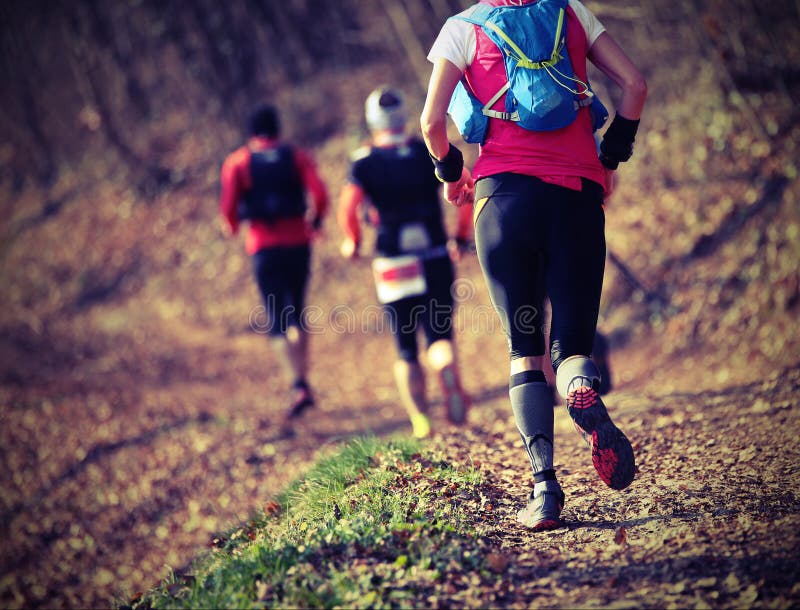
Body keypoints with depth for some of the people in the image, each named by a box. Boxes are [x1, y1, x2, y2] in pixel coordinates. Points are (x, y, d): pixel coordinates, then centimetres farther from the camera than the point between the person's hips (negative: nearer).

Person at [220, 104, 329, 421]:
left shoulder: (237, 162, 1)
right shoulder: (297, 156, 5)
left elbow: (228, 204, -7)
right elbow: (319, 193, -7)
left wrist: (231, 226, 14)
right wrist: (315, 220, 12)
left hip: (264, 246, -2)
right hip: (297, 242, 2)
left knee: (276, 322, -3)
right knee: (297, 312, 19)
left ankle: (299, 386, -19)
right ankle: (302, 380, 21)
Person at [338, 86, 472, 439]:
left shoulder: (365, 163, -1)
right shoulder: (428, 153, 4)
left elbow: (349, 205, -16)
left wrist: (352, 243, 0)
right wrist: (463, 236, 7)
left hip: (393, 265, -1)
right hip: (437, 260, 1)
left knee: (405, 350, 12)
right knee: (439, 336, 11)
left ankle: (420, 420, -1)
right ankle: (449, 375, -23)